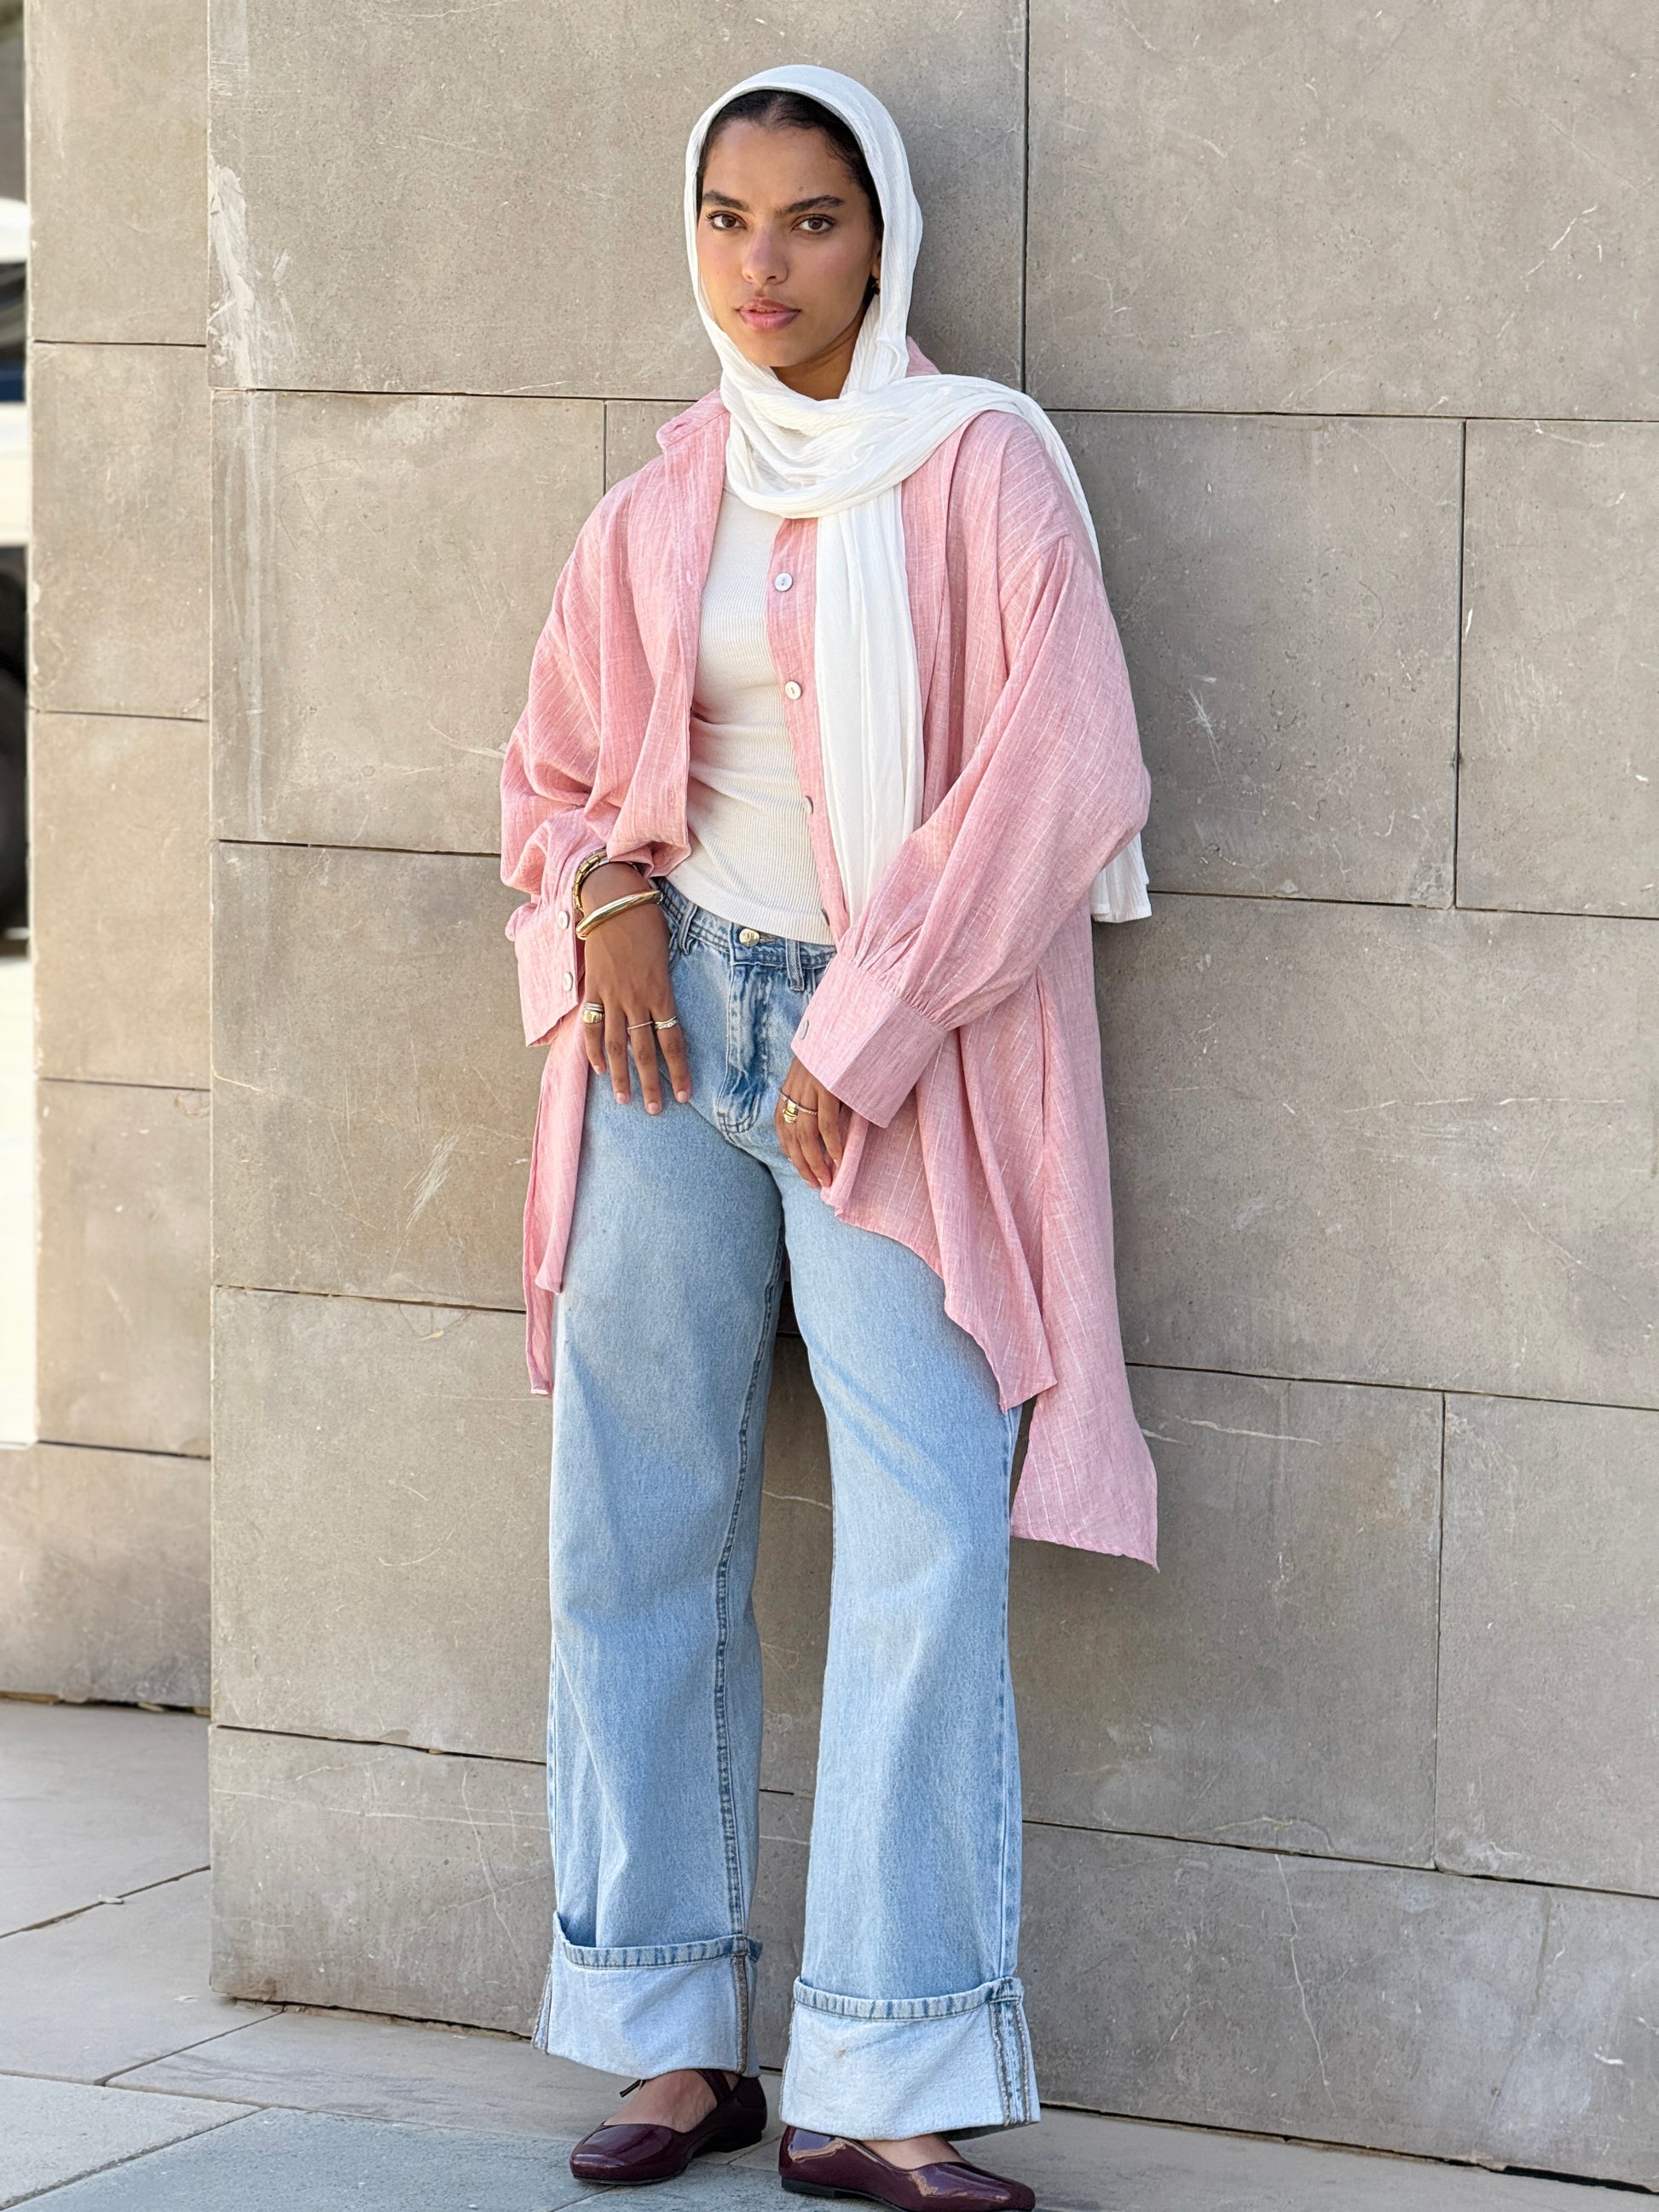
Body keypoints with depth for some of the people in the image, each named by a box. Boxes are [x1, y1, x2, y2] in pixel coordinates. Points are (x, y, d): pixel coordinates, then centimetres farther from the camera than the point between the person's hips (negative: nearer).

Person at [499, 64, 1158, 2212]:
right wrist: (600, 895, -2)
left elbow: (1061, 771, -9)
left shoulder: (980, 466, -2)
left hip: (893, 1060, -4)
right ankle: (674, 2039, 12)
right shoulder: (659, 507, 11)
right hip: (672, 1020, 4)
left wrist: (866, 1032, -11)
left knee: (930, 1545, -12)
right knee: (639, 1536, 3)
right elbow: (553, 769, 21)